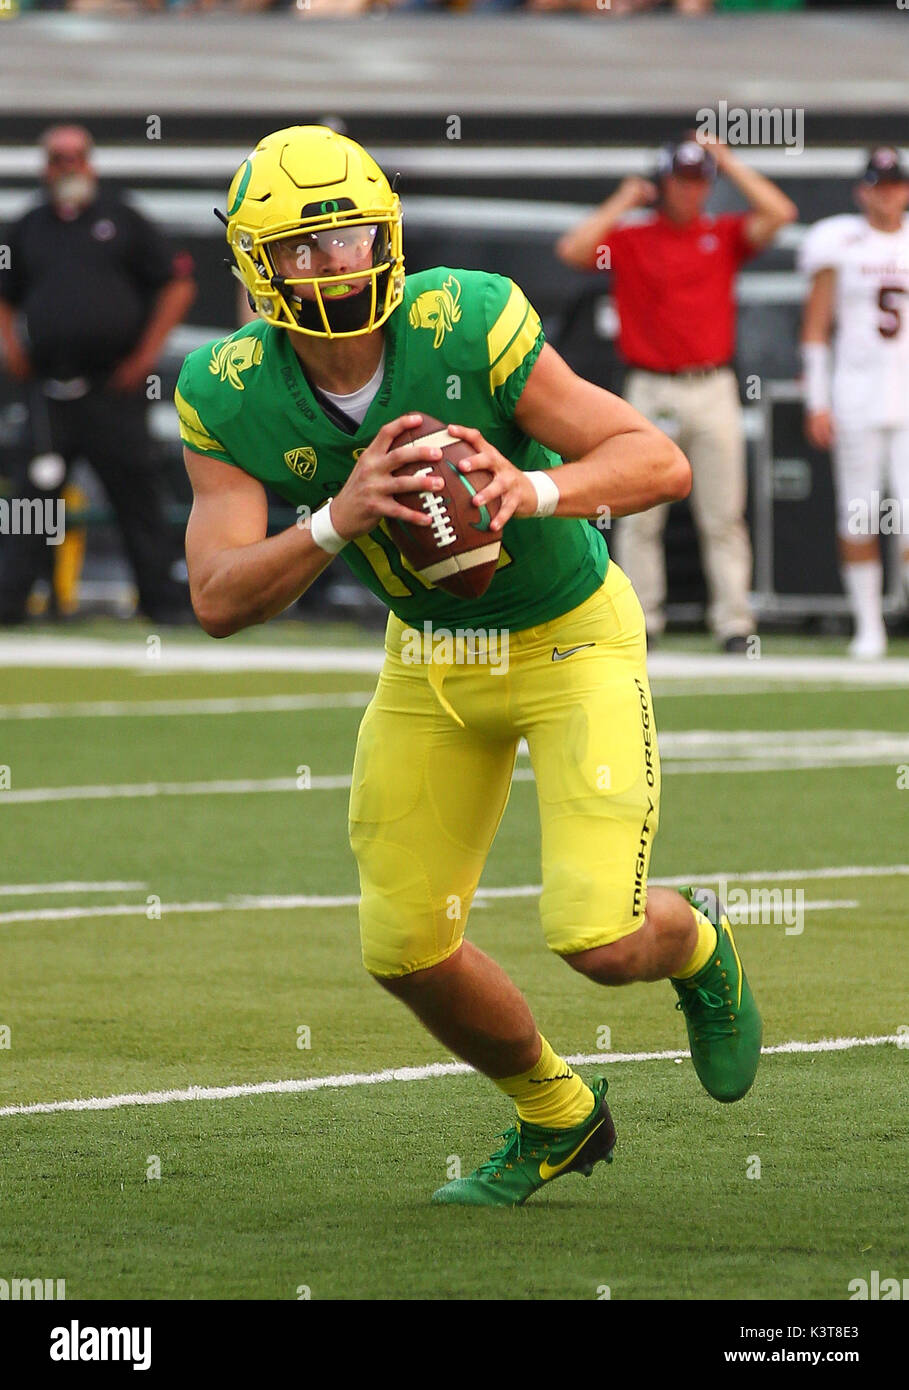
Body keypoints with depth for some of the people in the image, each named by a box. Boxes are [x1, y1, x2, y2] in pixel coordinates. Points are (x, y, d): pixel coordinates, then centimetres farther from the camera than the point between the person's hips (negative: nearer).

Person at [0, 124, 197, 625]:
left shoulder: (120, 221, 6)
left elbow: (178, 286, 6)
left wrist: (146, 356, -2)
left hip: (115, 389, -2)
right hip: (50, 389, 2)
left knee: (135, 490, -1)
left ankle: (163, 598, 5)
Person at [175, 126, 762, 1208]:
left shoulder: (465, 325, -28)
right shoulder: (230, 397, -17)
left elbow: (660, 462, -26)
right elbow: (219, 600, -22)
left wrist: (533, 490, -45)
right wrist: (338, 521, -40)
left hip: (571, 639, -4)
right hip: (431, 656, 4)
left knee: (600, 939, -16)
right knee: (406, 949, 4)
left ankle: (695, 954, 23)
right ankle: (555, 1120, 34)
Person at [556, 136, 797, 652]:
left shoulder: (724, 235, 8)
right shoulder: (629, 239, 4)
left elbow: (780, 212, -6)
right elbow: (573, 249, -11)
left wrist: (729, 162, 0)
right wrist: (623, 202, -3)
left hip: (714, 391, 1)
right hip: (651, 391, -1)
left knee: (724, 516, 0)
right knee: (640, 516, 0)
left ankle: (734, 622, 2)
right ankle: (640, 621, 5)